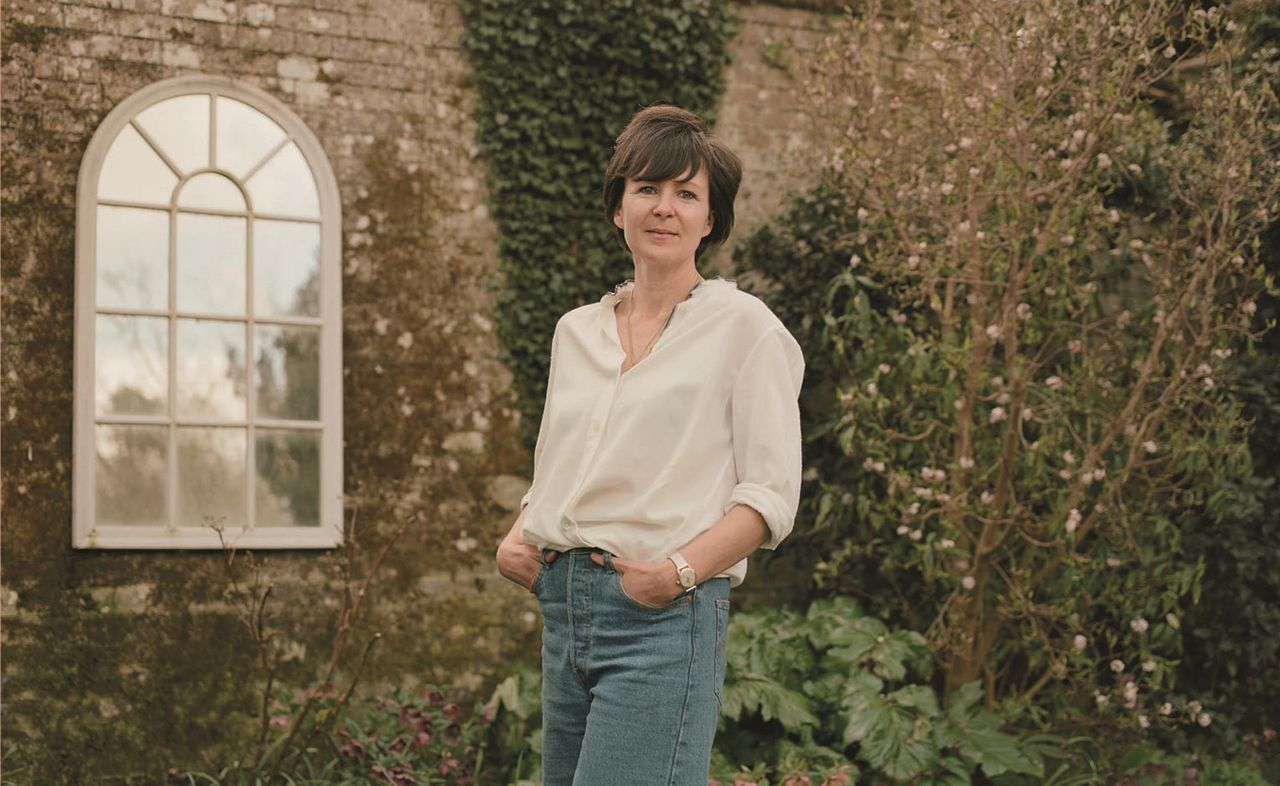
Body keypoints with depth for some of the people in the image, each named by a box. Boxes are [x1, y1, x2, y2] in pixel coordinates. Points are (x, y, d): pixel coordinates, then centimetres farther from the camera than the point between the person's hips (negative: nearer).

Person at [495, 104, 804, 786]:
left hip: (665, 615, -6)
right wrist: (516, 540, 4)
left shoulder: (743, 326, -1)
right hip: (562, 610, 6)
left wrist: (682, 570, -19)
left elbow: (770, 492, -6)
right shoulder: (576, 330, 15)